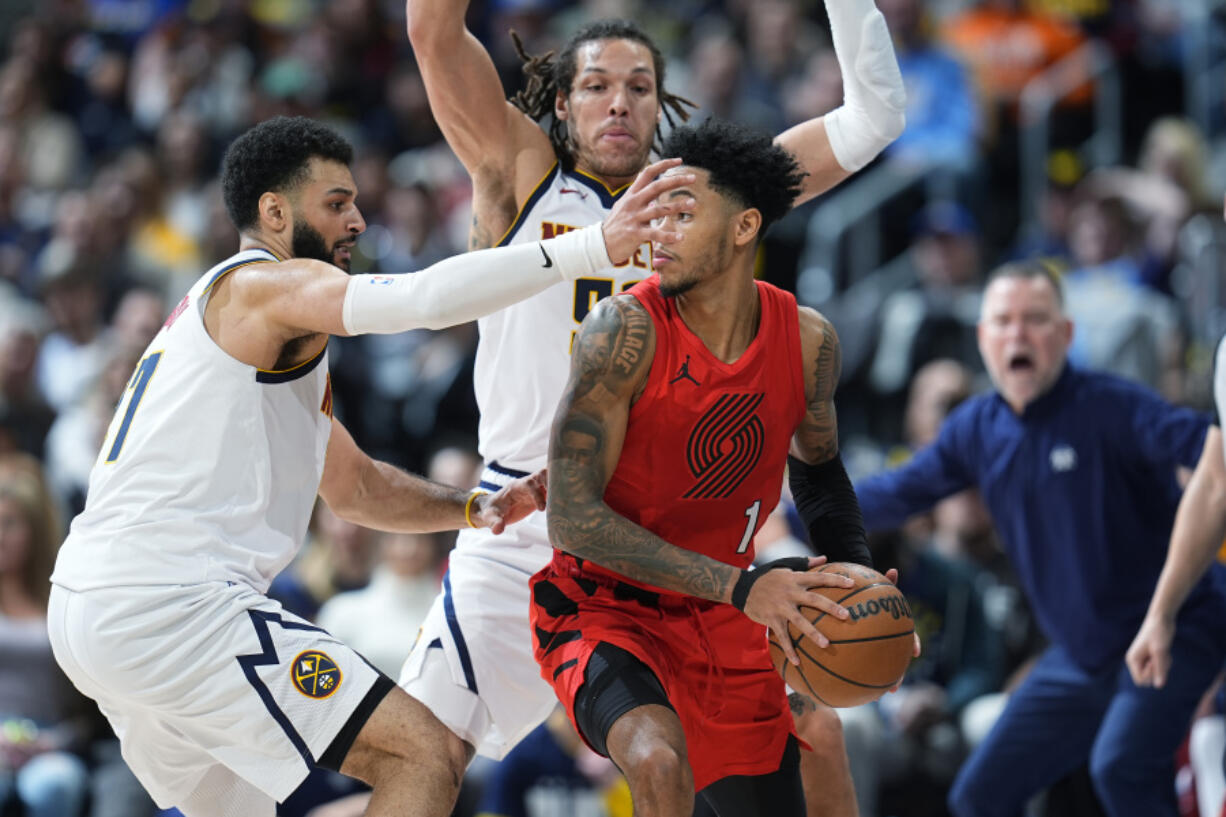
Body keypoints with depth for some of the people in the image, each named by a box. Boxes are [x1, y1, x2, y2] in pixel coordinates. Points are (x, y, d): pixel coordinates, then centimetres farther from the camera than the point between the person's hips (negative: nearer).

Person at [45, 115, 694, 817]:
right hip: (175, 602, -10)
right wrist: (595, 247, -26)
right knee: (424, 759, -13)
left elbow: (354, 487, 31)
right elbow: (428, 298, -24)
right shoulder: (267, 284, -4)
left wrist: (476, 510, 16)